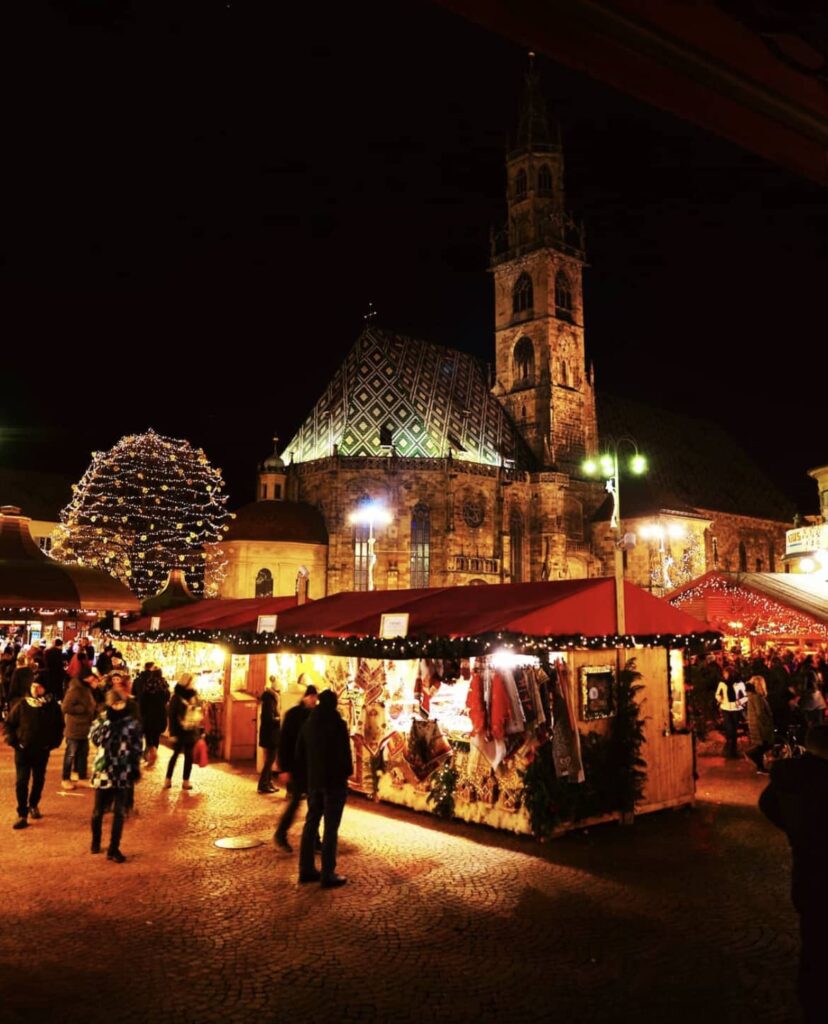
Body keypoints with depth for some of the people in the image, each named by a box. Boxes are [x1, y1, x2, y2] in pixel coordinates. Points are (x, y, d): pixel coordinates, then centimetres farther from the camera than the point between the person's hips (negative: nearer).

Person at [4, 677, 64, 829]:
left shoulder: (52, 705, -6)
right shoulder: (22, 704, -8)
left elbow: (59, 725, 6)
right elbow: (9, 723, 2)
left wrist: (54, 742, -2)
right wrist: (12, 740, -8)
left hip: (42, 751, 1)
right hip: (23, 750, -1)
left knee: (38, 781, 15)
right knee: (22, 782, -6)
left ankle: (33, 805, 37)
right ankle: (22, 815, 0)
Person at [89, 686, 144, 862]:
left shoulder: (133, 723, -2)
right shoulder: (102, 720, 0)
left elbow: (137, 748, 2)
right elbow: (96, 739, -17)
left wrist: (136, 769, 0)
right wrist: (108, 720, -21)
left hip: (124, 774, 0)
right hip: (104, 772, 0)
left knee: (120, 812, 3)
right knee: (99, 810, 14)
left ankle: (114, 849, 14)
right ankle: (96, 842, 38)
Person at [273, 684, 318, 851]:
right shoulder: (293, 714, -7)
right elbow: (283, 742, -8)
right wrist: (284, 768, -13)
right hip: (296, 766, -4)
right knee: (295, 801, -2)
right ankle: (280, 835, 16)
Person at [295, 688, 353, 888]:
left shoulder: (308, 724, 6)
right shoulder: (337, 724, -14)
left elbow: (299, 753, 11)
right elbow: (344, 753, -15)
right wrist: (347, 771, 3)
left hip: (314, 781, 6)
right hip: (334, 781, -6)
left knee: (311, 823, 14)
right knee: (330, 828, -2)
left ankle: (306, 869, 19)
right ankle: (327, 875, 1)